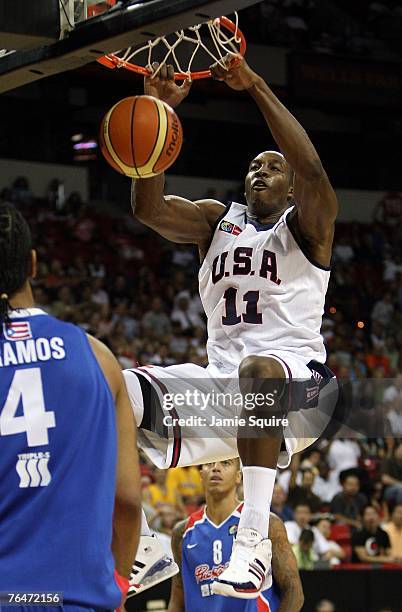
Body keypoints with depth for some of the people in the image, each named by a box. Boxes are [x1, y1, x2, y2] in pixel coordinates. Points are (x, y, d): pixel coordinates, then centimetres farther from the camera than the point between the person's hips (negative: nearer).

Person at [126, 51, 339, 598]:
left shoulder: (306, 225, 5)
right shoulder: (217, 220, 18)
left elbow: (312, 168, -18)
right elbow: (148, 207, 1)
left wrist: (255, 87, -22)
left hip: (299, 379, -5)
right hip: (221, 380, 5)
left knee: (259, 368, -42)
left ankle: (254, 539, -44)